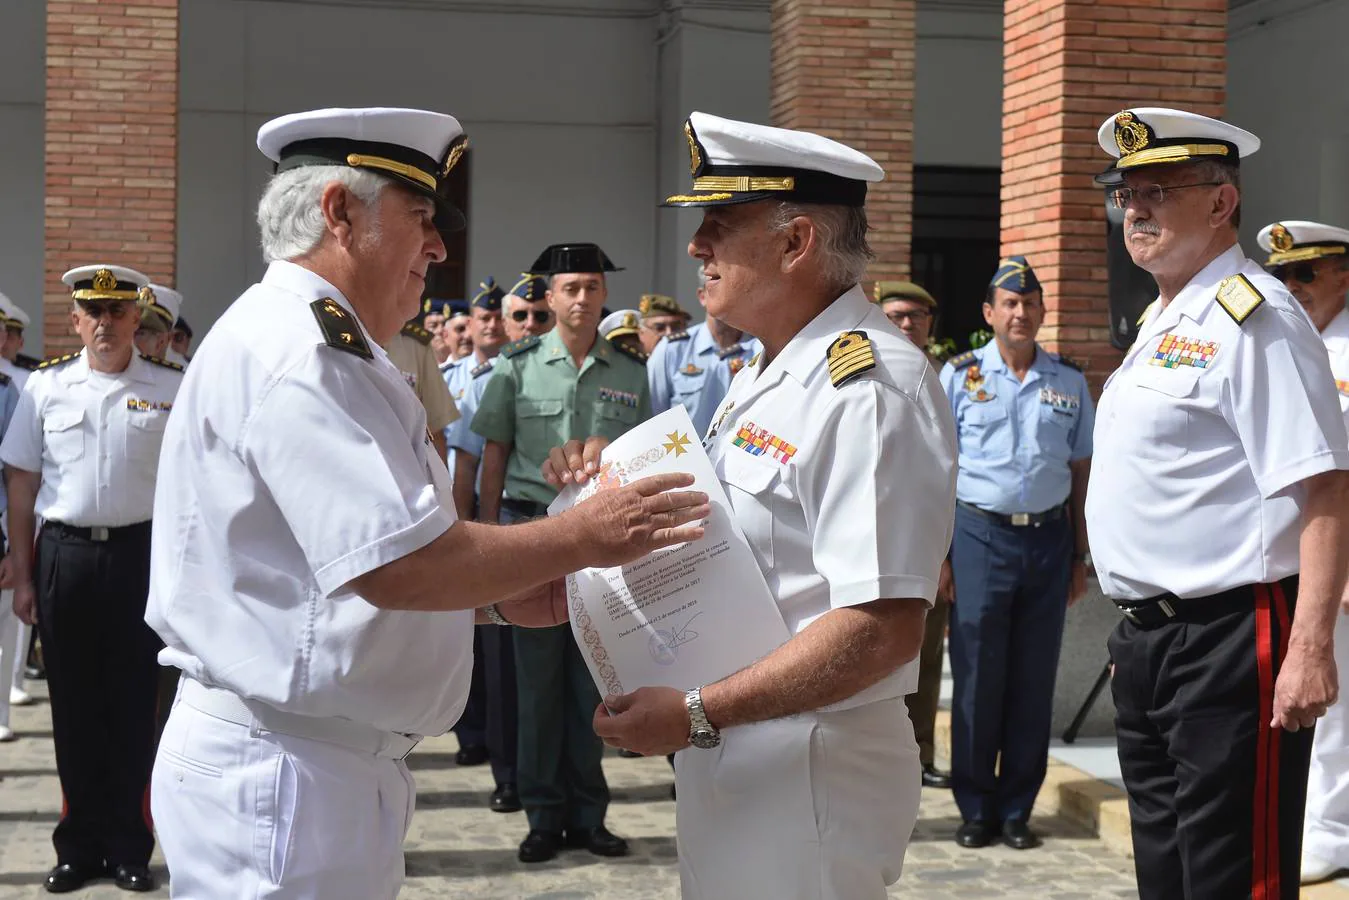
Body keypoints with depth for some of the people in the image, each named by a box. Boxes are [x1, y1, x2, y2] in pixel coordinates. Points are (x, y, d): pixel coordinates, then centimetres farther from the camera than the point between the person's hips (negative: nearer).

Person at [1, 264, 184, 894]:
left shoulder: (173, 390, -1)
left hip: (139, 554, -1)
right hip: (64, 555, 1)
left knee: (132, 706, 5)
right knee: (73, 706, 9)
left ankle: (128, 848, 18)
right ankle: (79, 847, 22)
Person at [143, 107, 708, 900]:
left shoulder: (309, 339, 17)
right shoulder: (297, 348, -17)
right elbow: (398, 565, -25)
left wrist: (496, 596, 11)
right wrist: (584, 537, -15)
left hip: (340, 766, 10)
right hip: (283, 775, -10)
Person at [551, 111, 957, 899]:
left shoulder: (869, 387, -21)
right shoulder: (767, 373, 12)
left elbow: (885, 628, -28)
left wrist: (697, 714, -25)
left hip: (808, 768, -9)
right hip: (731, 754, 9)